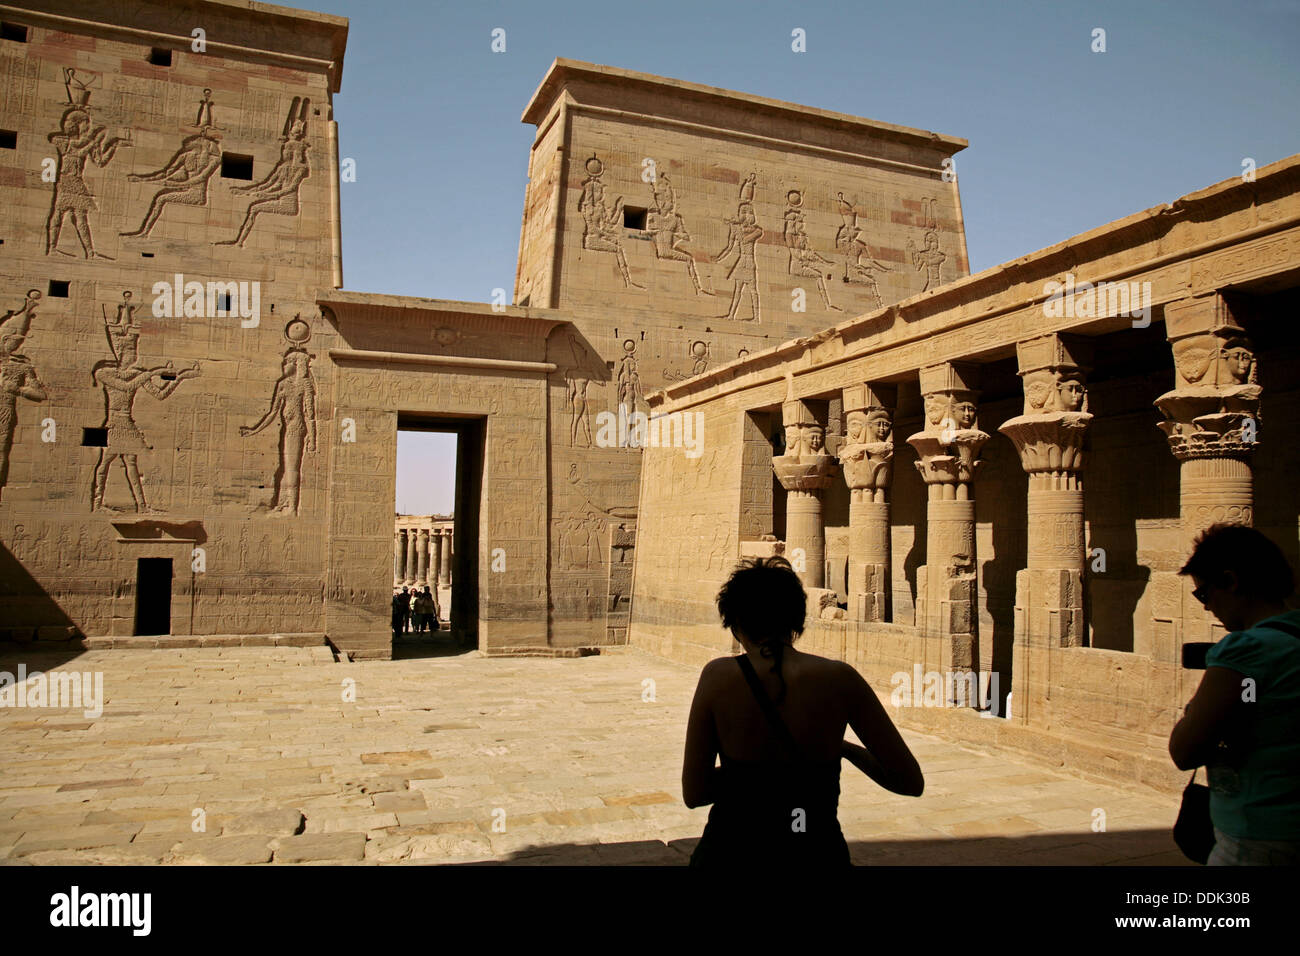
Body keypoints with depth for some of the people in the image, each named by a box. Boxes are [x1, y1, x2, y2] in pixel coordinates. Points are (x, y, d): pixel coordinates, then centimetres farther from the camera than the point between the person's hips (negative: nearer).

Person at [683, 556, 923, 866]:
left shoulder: (718, 676, -12)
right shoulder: (840, 678, -10)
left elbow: (693, 794, -7)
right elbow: (911, 782, -3)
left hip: (732, 851, 0)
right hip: (818, 852, 1)